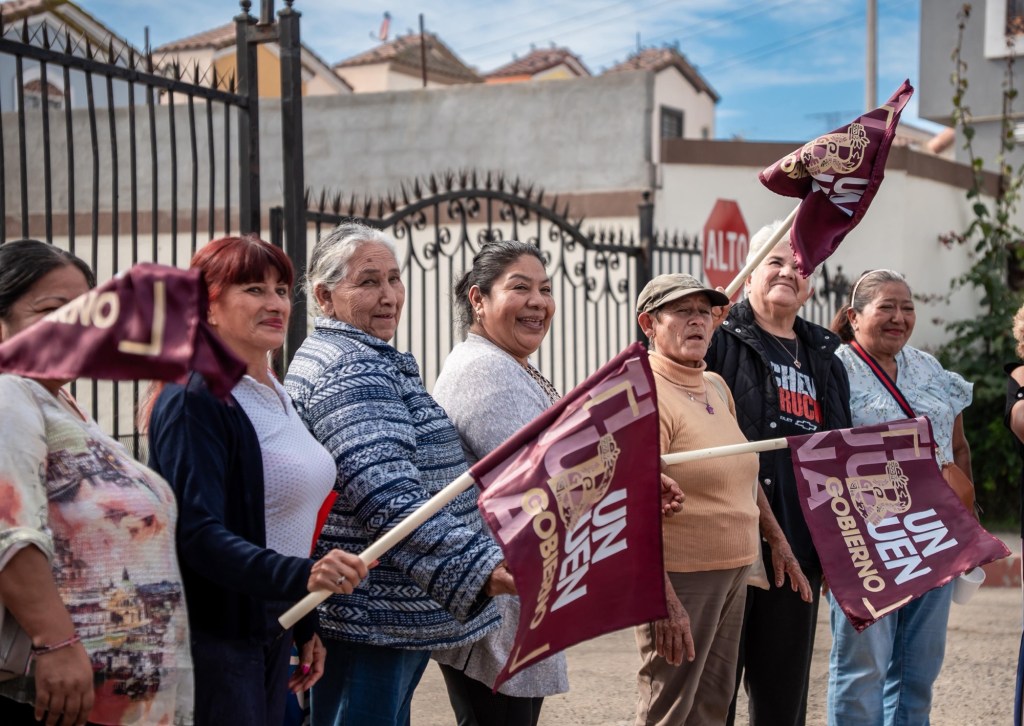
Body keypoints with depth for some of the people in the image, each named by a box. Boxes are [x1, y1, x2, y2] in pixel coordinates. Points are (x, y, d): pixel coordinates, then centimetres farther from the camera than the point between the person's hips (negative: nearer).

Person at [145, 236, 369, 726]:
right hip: (213, 638, -9)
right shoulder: (195, 400, -16)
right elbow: (198, 533, -27)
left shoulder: (276, 395, 12)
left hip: (272, 630, 9)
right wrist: (301, 575, -39)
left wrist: (304, 628, 20)